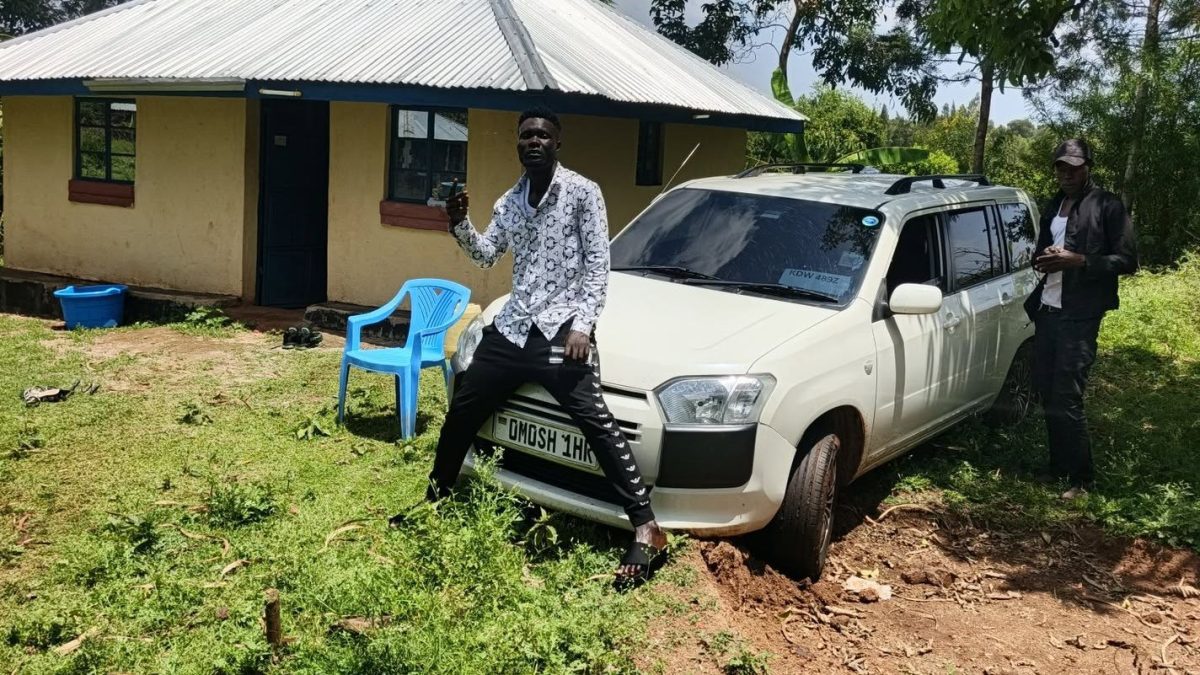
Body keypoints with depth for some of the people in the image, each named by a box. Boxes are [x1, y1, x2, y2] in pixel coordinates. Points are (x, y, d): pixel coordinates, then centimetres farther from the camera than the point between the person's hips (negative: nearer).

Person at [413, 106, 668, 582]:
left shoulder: (582, 193, -3)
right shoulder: (509, 201, 15)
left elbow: (598, 265, -8)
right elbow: (485, 256, 14)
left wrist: (582, 325, -17)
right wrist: (460, 225, -5)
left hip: (561, 328, -7)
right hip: (512, 327, 7)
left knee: (597, 423, -15)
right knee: (462, 410, 14)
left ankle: (646, 529, -13)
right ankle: (435, 498, 36)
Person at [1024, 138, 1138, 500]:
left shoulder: (1107, 206, -4)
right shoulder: (1054, 205, 17)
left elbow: (1127, 260, -8)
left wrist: (1077, 260, -20)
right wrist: (1043, 260, 0)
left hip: (1079, 317, -7)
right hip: (1046, 311, 7)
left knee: (1066, 401, -7)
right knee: (1047, 394, 9)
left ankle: (1081, 479, 5)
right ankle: (1058, 467, 22)